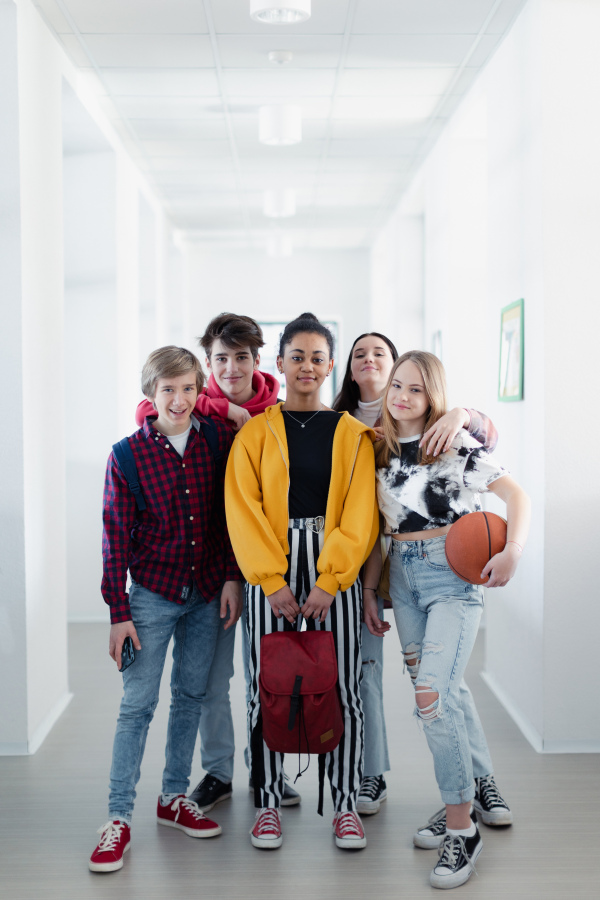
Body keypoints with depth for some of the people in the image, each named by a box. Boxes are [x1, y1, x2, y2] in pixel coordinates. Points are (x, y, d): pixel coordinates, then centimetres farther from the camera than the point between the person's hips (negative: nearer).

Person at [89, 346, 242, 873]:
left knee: (191, 695, 12)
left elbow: (232, 513, 5)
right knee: (138, 703, -2)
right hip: (152, 594, -3)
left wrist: (232, 577, 0)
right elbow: (116, 537, -6)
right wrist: (119, 612, -8)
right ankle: (119, 818, 6)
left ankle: (174, 798, 27)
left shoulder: (218, 442, -1)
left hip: (207, 593, 3)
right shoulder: (128, 455, -8)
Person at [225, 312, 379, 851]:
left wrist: (327, 581, -10)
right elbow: (242, 509, -1)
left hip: (335, 569, 0)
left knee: (343, 687, 3)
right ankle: (269, 800, 18)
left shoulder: (353, 434, 8)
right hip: (271, 569, 0)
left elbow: (360, 513, 0)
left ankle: (346, 803, 16)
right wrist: (273, 581, -10)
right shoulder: (255, 433, 7)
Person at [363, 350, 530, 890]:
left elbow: (516, 494, -5)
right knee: (449, 687, 13)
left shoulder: (454, 443, -6)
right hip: (403, 573, 6)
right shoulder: (381, 450, 9)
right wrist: (367, 588, 11)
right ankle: (483, 786, 33)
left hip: (453, 571, -6)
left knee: (432, 693, -16)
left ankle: (462, 829, -4)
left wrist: (512, 552, -19)